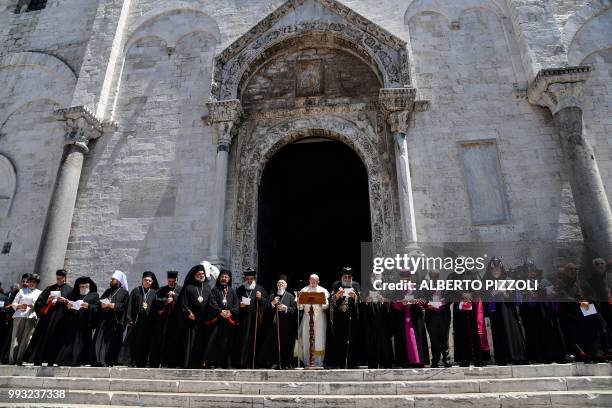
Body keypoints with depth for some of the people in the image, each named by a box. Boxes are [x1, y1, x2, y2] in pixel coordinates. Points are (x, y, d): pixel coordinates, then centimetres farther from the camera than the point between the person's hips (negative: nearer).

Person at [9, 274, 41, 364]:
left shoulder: (40, 293, 15)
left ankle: (19, 359, -1)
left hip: (31, 317, 0)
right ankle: (12, 359, 0)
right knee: (15, 337, -4)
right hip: (19, 316, 1)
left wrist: (34, 306, -10)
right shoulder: (21, 291, 17)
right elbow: (13, 303, 13)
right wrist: (20, 306, -7)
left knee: (25, 338, -4)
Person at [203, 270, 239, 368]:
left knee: (227, 341, 2)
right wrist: (220, 311, -16)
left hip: (229, 319, 2)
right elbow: (212, 303, -4)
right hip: (217, 319, -2)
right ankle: (212, 362, 0)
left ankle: (226, 362, 11)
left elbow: (237, 304, 6)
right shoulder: (215, 290, 7)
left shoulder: (232, 291, 14)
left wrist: (230, 311, -11)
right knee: (214, 340, -6)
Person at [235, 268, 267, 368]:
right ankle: (241, 362, 5)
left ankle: (252, 362, 11)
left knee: (254, 340, 2)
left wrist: (260, 298, -11)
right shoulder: (240, 289, 11)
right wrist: (240, 304, -4)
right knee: (242, 340, -3)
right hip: (243, 319, 0)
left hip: (255, 319, 0)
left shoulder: (260, 289, 9)